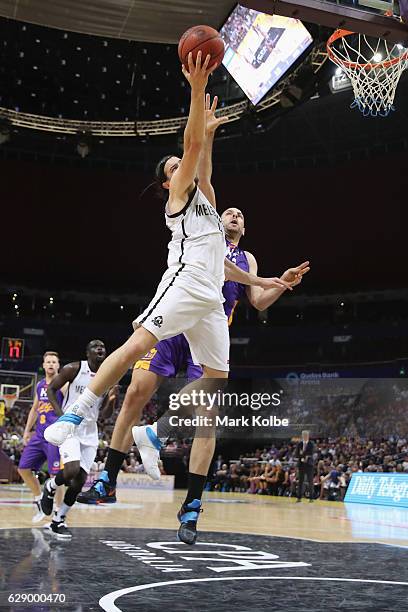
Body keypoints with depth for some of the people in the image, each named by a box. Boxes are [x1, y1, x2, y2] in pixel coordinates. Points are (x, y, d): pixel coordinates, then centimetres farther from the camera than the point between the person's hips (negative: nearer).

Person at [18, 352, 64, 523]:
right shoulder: (40, 385, 15)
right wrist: (27, 430, 20)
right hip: (39, 435, 7)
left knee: (56, 474, -6)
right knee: (23, 468, 7)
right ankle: (39, 500, 24)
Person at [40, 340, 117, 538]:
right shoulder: (74, 369, -7)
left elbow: (105, 415, 6)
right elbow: (51, 389, -1)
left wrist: (111, 400, -16)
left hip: (89, 433, 4)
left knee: (79, 481, 0)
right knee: (72, 471, -24)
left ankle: (58, 520, 18)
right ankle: (50, 487, 9)